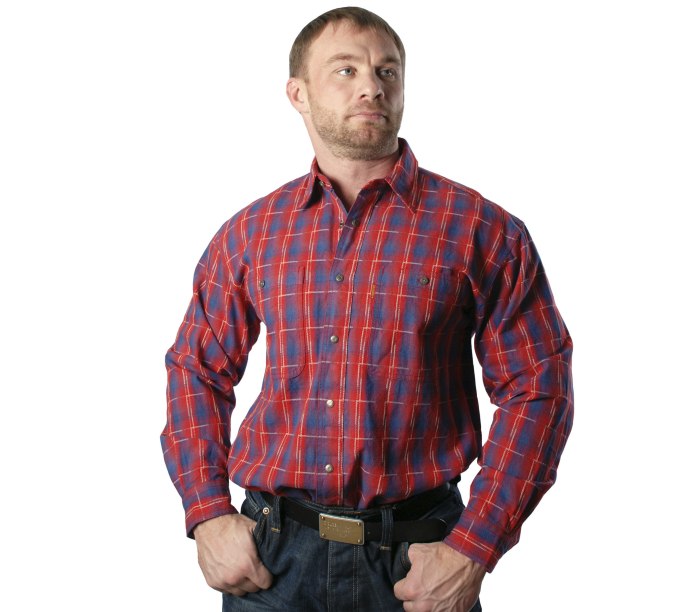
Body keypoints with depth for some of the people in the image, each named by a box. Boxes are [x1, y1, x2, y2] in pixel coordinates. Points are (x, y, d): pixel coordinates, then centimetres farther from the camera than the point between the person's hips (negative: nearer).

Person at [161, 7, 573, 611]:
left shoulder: (480, 230, -3)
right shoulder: (250, 233, 5)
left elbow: (536, 389, -5)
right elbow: (197, 370, 12)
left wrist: (473, 551, -10)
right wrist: (209, 516, 1)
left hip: (415, 557, -2)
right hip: (272, 553, 2)